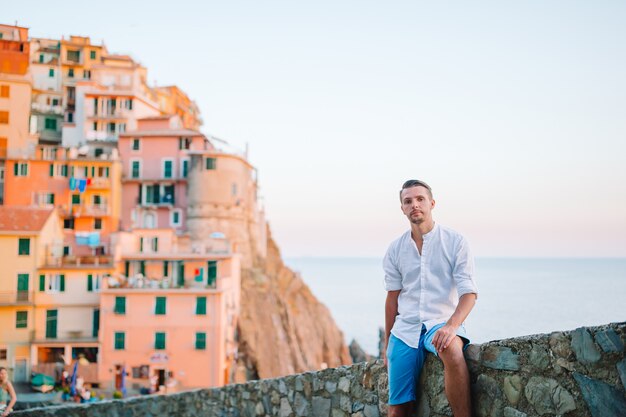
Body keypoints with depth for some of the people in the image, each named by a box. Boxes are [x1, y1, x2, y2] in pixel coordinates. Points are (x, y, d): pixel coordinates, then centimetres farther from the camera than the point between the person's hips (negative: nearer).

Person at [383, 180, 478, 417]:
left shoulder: (455, 242, -1)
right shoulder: (395, 250, 10)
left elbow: (469, 293, -8)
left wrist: (452, 325, -26)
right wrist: (387, 345, 16)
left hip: (441, 323, -3)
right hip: (405, 329, 3)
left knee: (452, 351, -38)